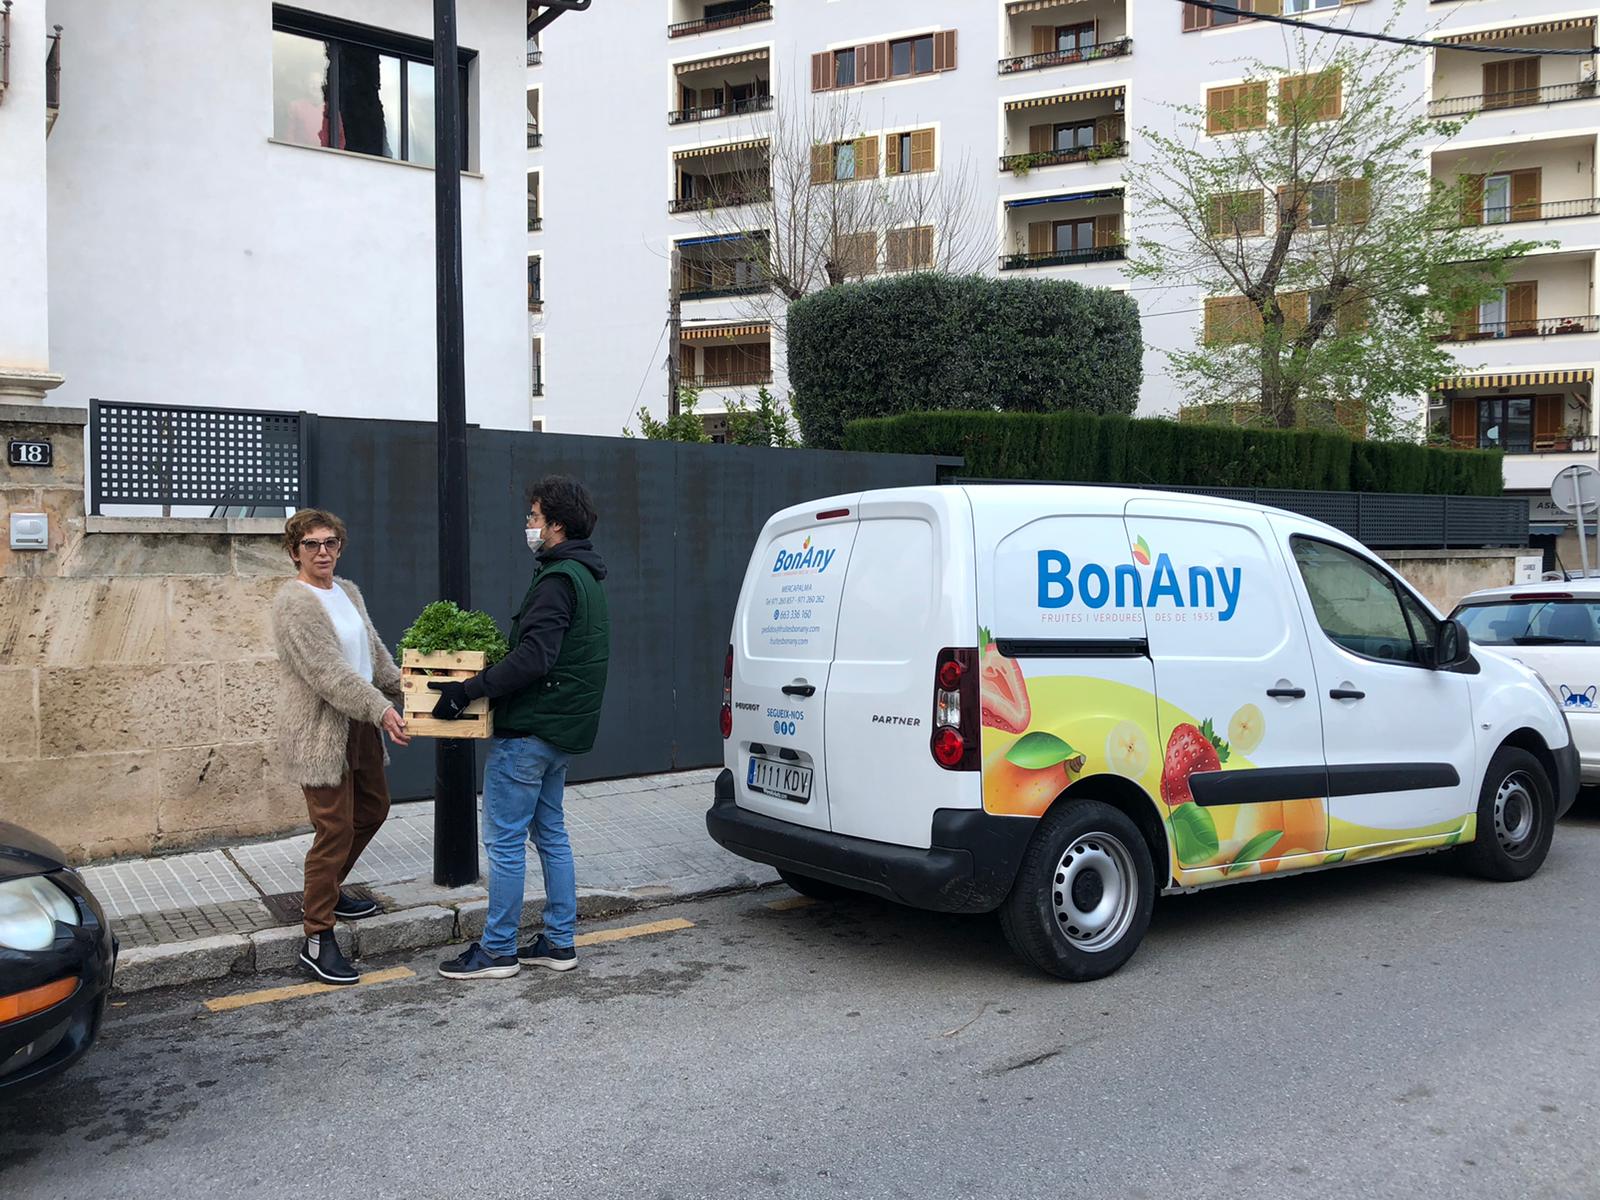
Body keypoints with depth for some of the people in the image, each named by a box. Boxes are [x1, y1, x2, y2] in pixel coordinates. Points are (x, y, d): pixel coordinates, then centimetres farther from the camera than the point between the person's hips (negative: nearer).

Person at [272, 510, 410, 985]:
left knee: (373, 807, 21)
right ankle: (317, 940, 3)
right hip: (320, 730, -9)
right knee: (335, 829, -7)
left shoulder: (348, 591, 11)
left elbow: (375, 649, 18)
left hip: (358, 724, 9)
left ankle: (328, 890, 40)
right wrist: (380, 709, -27)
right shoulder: (293, 602, -15)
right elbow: (327, 671, -23)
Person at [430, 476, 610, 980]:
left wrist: (467, 690, -24)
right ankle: (559, 943, 22)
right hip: (560, 730, 10)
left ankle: (498, 950, 8)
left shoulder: (558, 580, -18)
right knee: (550, 831, 16)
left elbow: (533, 658, -28)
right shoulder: (585, 578, 15)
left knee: (504, 838, -1)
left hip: (528, 731, -10)